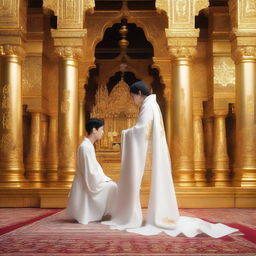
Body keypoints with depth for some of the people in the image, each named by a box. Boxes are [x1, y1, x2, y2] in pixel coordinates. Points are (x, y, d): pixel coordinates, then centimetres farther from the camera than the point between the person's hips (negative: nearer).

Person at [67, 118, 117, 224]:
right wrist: (105, 180, -10)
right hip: (85, 188, -10)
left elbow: (96, 167, 16)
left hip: (88, 184, 10)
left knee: (112, 185, 10)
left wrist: (106, 179, 5)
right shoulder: (85, 147, -20)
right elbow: (90, 172, -23)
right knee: (112, 187, -13)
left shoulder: (89, 145, 11)